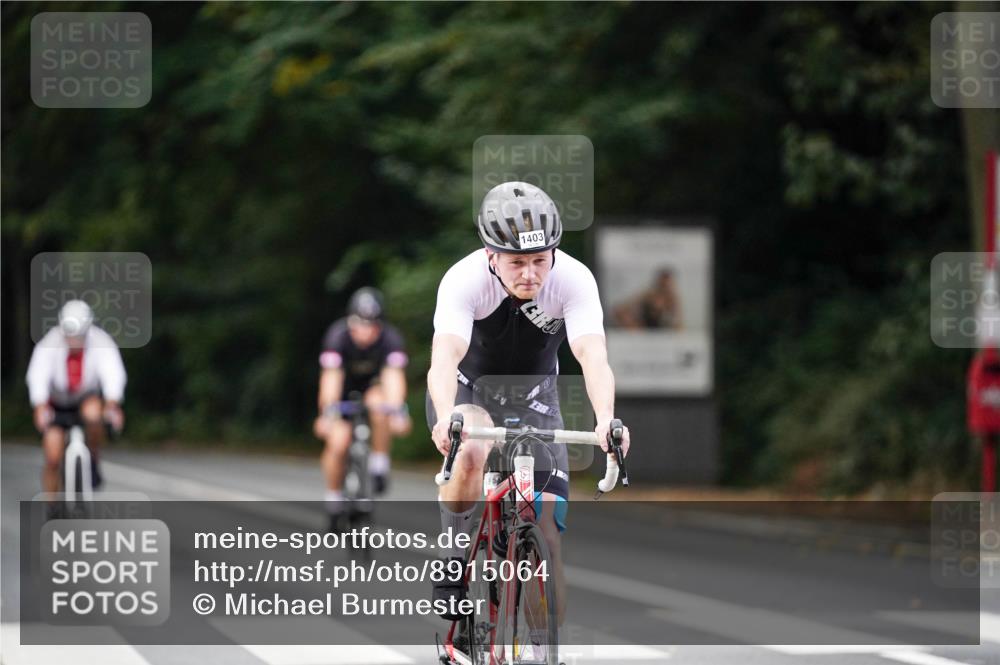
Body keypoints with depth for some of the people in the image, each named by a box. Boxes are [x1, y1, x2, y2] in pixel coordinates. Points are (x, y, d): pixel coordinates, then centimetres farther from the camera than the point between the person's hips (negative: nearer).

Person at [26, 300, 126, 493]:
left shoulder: (101, 342, -23)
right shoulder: (50, 344, -24)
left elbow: (113, 373, -36)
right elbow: (37, 377, -37)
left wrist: (112, 405, -54)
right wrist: (41, 408, -55)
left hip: (88, 398, 0)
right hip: (57, 405, 0)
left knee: (92, 411, -36)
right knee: (53, 460, -10)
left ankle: (93, 461, -12)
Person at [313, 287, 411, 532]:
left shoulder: (390, 338, -30)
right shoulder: (338, 336, -32)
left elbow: (393, 376, -41)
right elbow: (331, 378, -42)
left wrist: (398, 412, -57)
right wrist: (328, 414, -56)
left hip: (373, 383, 1)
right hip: (344, 386, -1)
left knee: (379, 406, -34)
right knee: (338, 443, -18)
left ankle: (379, 465, -15)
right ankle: (334, 501, 3)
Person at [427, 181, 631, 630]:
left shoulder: (574, 280, -26)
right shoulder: (464, 281, -30)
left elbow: (594, 358, -39)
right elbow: (444, 360, -44)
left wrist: (606, 420, -58)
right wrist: (445, 418, -64)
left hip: (533, 397, 2)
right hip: (468, 391, -2)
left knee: (548, 538, -9)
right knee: (473, 453, -37)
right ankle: (452, 565, -15)